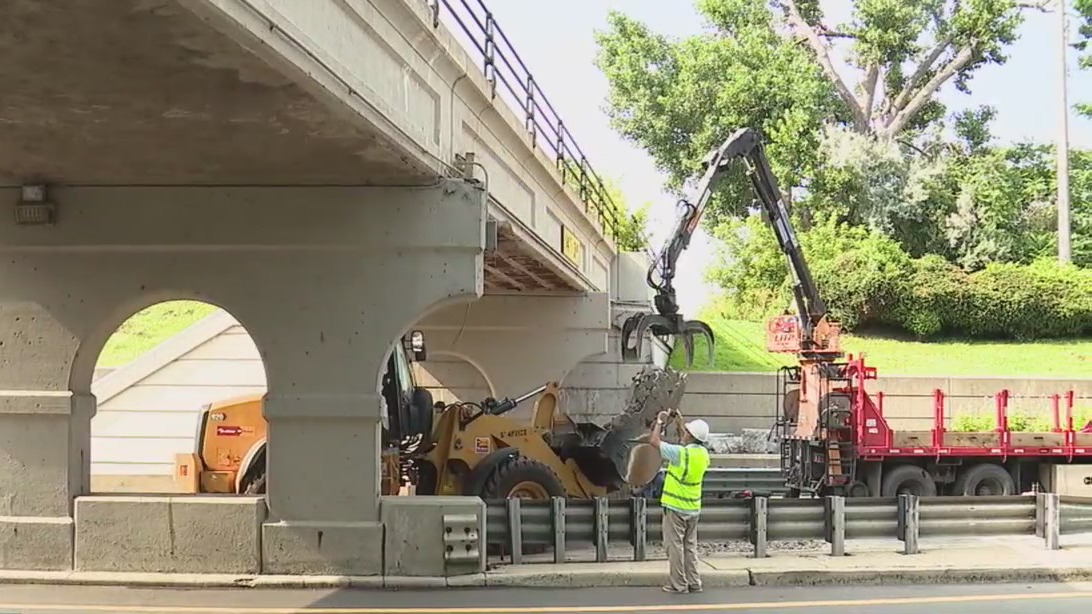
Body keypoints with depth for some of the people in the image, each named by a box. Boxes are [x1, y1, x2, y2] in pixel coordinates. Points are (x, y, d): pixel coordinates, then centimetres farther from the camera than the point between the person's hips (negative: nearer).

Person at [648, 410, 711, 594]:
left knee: (675, 545, 1)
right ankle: (694, 583, 15)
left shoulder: (680, 453, -21)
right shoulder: (703, 454, 0)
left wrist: (660, 422, -1)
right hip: (693, 508, 7)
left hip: (675, 507, -7)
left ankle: (679, 584, 3)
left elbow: (654, 441, -14)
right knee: (690, 546, 14)